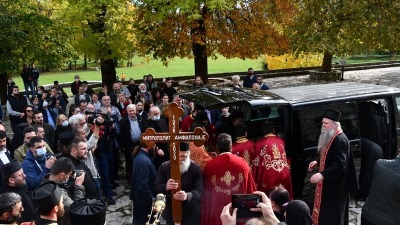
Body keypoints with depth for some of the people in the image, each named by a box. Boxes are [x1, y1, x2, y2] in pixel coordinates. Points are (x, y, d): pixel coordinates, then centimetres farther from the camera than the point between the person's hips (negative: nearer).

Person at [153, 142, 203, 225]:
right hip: (171, 213, 2)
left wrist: (187, 196, -37)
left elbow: (199, 191, -15)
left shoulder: (196, 168, -8)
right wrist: (166, 187, -26)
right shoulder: (164, 167, -1)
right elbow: (156, 188, -3)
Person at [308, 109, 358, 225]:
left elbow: (339, 165, -30)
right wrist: (317, 162, 9)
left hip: (336, 185, -10)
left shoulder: (340, 140, -22)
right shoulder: (330, 137, 9)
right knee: (325, 212, 17)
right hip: (329, 183, 10)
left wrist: (322, 175, -38)